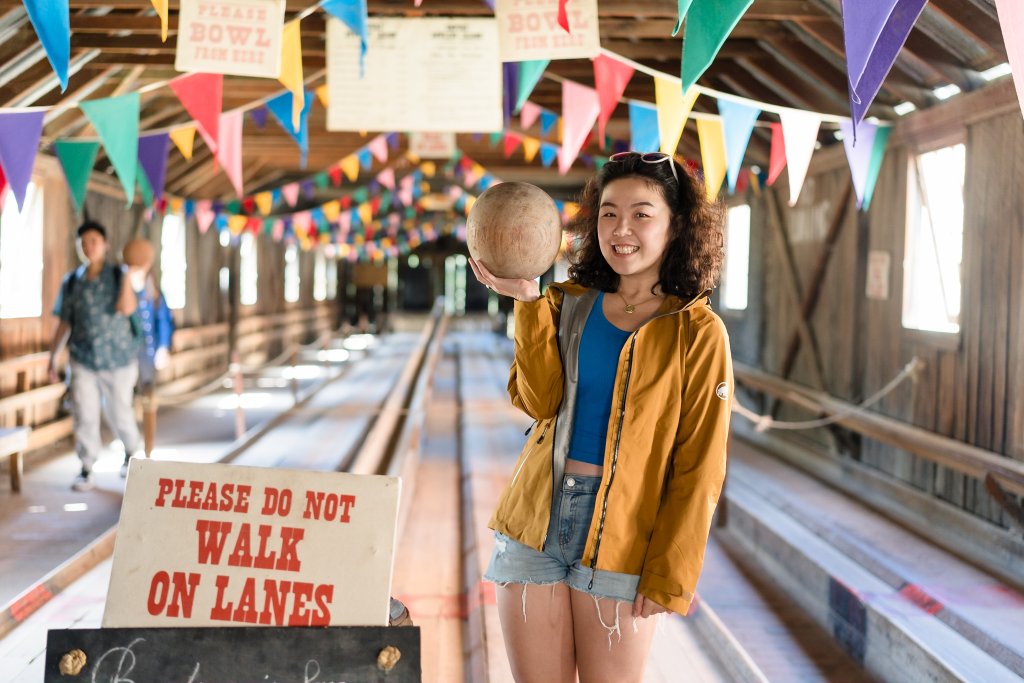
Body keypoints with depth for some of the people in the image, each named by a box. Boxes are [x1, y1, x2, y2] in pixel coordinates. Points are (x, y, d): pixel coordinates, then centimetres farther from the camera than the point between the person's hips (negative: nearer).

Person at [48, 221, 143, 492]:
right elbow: (64, 324, 8)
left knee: (120, 413, 11)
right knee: (84, 415, -3)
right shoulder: (71, 282, 3)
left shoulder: (118, 275, -4)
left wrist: (127, 274, -21)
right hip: (84, 360, 2)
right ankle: (87, 470, 6)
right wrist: (52, 357, 5)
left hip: (119, 359, -2)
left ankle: (131, 453, 37)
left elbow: (126, 308, -22)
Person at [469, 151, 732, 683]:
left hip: (620, 539, -3)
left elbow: (698, 470, -6)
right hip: (536, 521, 3)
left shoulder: (697, 334, -5)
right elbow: (538, 402, -8)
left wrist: (668, 577, -8)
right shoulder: (568, 303, 6)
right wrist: (529, 301, -15)